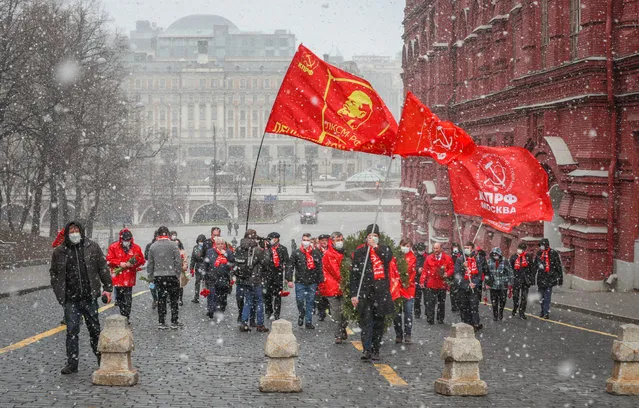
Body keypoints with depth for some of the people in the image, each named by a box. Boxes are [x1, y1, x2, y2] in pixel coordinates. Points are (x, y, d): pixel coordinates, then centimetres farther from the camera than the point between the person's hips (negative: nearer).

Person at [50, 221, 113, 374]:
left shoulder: (92, 248, 4)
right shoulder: (59, 252, 4)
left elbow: (103, 268, 7)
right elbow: (53, 274, 13)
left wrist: (107, 288, 2)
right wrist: (60, 294, 5)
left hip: (90, 298, 0)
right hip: (71, 300, 0)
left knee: (95, 330, 9)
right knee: (72, 331, -2)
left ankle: (102, 359, 25)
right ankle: (72, 363, 5)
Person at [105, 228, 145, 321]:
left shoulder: (136, 248, 6)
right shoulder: (113, 247, 2)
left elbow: (142, 260, 7)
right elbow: (109, 260, -1)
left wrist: (132, 264, -10)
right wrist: (120, 264, -12)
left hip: (130, 278, 1)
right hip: (118, 277, 0)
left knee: (128, 299, -1)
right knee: (119, 297, 2)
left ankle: (126, 318, 4)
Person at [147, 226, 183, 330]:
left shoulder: (153, 246, 6)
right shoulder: (173, 245, -5)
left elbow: (150, 264, 10)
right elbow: (178, 261, -8)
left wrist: (151, 277, 18)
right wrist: (178, 274, 1)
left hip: (158, 277, 3)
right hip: (171, 275, -3)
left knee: (161, 299, 8)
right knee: (174, 299, 5)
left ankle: (161, 323, 8)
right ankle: (174, 322, 5)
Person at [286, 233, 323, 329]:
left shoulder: (316, 253, 5)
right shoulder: (296, 253, 2)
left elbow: (319, 268, 8)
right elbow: (290, 267, 0)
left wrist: (320, 281, 5)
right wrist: (289, 279, -8)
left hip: (312, 282, 1)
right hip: (300, 282, -1)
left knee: (310, 302, 5)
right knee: (299, 300, -4)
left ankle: (308, 321, 12)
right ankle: (301, 315, 25)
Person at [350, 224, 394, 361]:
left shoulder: (385, 249, 11)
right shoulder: (359, 252, 7)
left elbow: (388, 257, -15)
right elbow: (354, 274, 4)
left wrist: (376, 247, -12)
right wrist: (353, 294, -2)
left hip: (381, 292, 1)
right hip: (365, 292, -1)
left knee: (379, 322, 6)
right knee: (366, 321, -11)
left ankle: (375, 350, 14)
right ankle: (367, 350, -17)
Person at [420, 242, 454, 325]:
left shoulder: (447, 258, 2)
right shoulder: (429, 258, 4)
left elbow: (452, 268, 4)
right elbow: (425, 270, 4)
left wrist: (447, 274, -16)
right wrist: (422, 281, -3)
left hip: (442, 284, 1)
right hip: (431, 284, 0)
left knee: (441, 302, 10)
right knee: (430, 302, -4)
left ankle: (440, 319, 21)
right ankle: (430, 319, 0)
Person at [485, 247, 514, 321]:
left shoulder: (505, 263, -11)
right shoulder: (489, 262, -2)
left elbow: (510, 274, -4)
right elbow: (487, 273, 10)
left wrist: (510, 286, -4)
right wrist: (487, 283, 5)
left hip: (503, 286, -2)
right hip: (493, 286, 2)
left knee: (502, 301, 10)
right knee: (494, 302, 6)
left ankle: (501, 314, 32)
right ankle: (495, 315, 22)